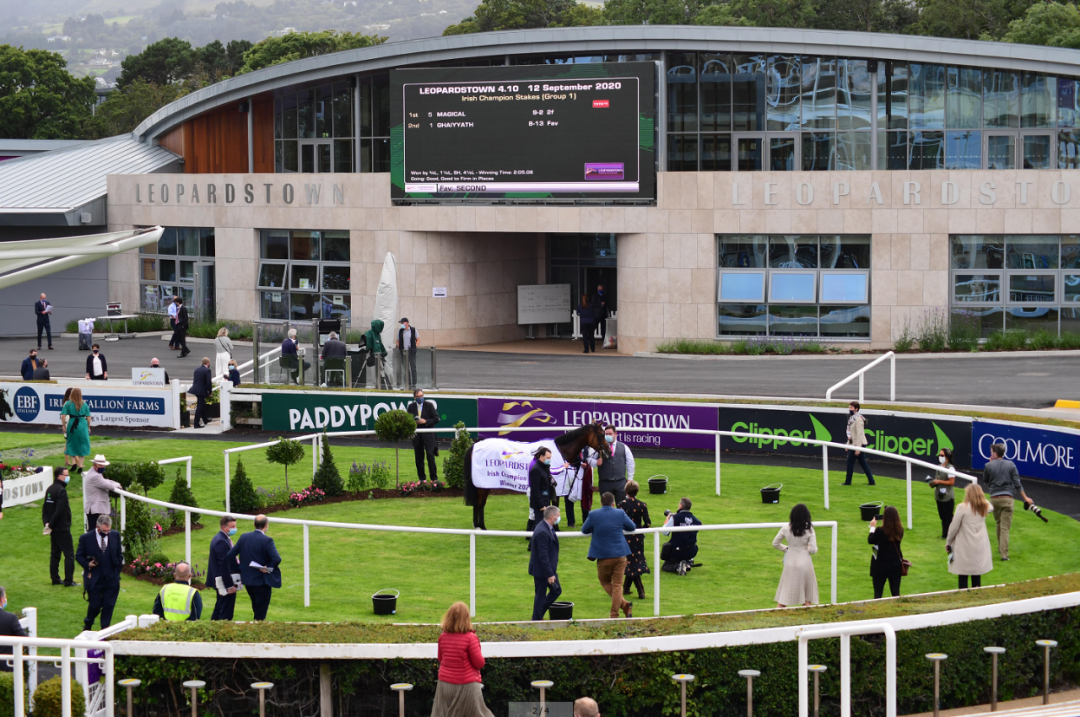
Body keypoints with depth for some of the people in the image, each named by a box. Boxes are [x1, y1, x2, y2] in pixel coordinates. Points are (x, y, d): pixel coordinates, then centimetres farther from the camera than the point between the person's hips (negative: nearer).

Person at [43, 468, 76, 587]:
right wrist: (50, 525, -14)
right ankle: (68, 580, -5)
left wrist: (47, 522, 2)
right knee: (69, 554, -3)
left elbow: (45, 508, 10)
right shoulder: (61, 490, -18)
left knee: (55, 553, 14)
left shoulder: (50, 489, 10)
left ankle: (55, 578, 17)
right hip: (62, 528, -9)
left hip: (54, 528, 9)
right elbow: (59, 510, -23)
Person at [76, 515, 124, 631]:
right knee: (95, 605, 2)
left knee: (109, 606, 1)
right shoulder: (86, 538, -6)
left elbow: (119, 555, 14)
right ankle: (87, 624, 32)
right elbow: (79, 556, 2)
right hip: (94, 579, -2)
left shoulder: (115, 536, 3)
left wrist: (118, 570, 5)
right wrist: (87, 564, -16)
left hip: (111, 579, 2)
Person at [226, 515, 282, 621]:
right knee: (261, 613, 4)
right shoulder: (267, 540, -18)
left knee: (256, 609, 23)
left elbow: (229, 555, -1)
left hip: (247, 580, 6)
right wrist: (268, 568, -11)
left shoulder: (244, 537, -1)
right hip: (262, 580, -6)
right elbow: (277, 559, -29)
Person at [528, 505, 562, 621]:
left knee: (556, 591, 18)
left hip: (549, 568, 10)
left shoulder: (548, 528, 4)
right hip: (541, 570, -10)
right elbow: (543, 556, -27)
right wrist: (549, 574, -24)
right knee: (540, 596, 3)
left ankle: (538, 615, 27)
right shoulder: (542, 532, -28)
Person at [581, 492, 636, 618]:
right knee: (617, 585, 7)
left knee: (605, 582, 16)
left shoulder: (593, 515, -8)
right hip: (620, 555, 2)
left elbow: (584, 530, 6)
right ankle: (614, 614, 2)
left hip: (603, 556, -1)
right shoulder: (620, 514, -3)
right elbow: (632, 527, 11)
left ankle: (624, 604, 1)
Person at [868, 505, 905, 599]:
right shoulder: (900, 530, -7)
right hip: (896, 565, 4)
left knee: (878, 594, 5)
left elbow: (870, 540, -2)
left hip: (881, 566, -4)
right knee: (896, 593, 9)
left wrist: (873, 527, 12)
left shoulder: (880, 531, -19)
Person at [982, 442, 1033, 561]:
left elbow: (985, 480, 13)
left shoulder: (989, 466, -3)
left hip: (994, 498, 0)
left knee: (998, 524, 18)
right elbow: (1017, 483, -1)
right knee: (1005, 527, -2)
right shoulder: (1010, 465, 0)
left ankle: (1000, 549, 26)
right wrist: (1025, 497, 6)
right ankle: (1004, 553, -8)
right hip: (1007, 498, 0)